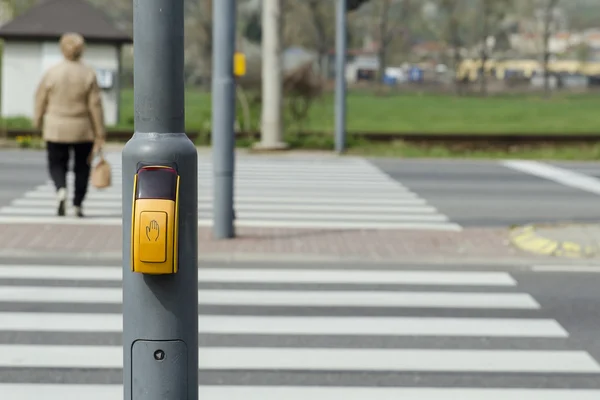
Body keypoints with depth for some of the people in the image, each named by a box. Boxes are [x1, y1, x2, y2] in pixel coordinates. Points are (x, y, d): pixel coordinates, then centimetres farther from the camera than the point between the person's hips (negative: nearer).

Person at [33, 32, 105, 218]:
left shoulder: (51, 73, -6)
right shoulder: (88, 74, -7)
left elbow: (41, 101, 0)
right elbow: (95, 105, -7)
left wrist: (38, 123, 17)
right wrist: (99, 135, -2)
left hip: (56, 129, 0)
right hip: (83, 129, 0)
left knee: (57, 163, 11)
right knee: (82, 166, 14)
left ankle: (61, 190, -17)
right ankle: (78, 205, 12)